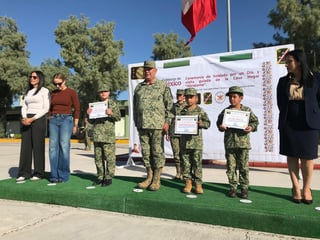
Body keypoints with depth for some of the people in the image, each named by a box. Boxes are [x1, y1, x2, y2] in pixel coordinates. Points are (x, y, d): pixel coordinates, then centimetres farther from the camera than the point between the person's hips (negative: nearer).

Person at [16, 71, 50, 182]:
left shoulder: (44, 91, 0)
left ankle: (38, 173, 4)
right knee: (25, 146, 2)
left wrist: (32, 119, -14)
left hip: (39, 119, -6)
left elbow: (46, 109, -8)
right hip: (27, 120, 6)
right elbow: (24, 107, 14)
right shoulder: (28, 92, 20)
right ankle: (24, 173, 6)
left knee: (38, 146, -4)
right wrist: (24, 118, -6)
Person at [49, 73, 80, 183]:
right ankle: (54, 175, 8)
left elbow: (77, 109, -1)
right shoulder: (53, 93, 13)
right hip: (54, 120, 5)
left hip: (66, 119, -4)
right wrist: (50, 122, 10)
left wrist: (75, 125, -4)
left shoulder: (71, 92, 0)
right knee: (53, 147, 0)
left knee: (64, 147, -9)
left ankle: (63, 175, 1)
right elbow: (51, 108, 17)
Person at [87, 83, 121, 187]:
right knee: (98, 158, 10)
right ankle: (100, 177, 20)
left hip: (108, 135, -4)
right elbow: (91, 121, 18)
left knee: (109, 157, -3)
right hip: (97, 135, 5)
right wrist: (89, 114, -1)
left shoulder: (113, 104, 5)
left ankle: (108, 177, 6)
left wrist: (111, 113, -21)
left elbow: (118, 117, -3)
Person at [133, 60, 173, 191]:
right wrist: (136, 123, 14)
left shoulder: (163, 86, 3)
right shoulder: (138, 87, 16)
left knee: (157, 151, -1)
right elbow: (135, 106, 19)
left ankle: (156, 180, 9)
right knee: (146, 151, 9)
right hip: (142, 125, 5)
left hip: (157, 125, -5)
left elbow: (169, 104, -2)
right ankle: (149, 177, 21)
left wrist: (167, 121, -9)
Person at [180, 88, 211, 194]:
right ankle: (188, 183, 16)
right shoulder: (183, 111, 11)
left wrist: (202, 124, -18)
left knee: (197, 162, 0)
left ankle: (198, 184, 9)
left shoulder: (200, 111, 1)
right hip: (185, 140, 3)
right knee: (186, 162, 6)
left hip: (196, 140, -3)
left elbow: (208, 123, 1)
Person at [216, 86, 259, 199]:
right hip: (229, 142, 2)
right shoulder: (225, 111, 7)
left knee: (243, 167, 4)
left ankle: (244, 188, 16)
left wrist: (251, 127, -15)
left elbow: (255, 121, 4)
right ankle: (233, 187, 17)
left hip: (243, 142, -1)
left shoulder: (247, 110, 2)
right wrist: (221, 127, -7)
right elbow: (219, 121, 14)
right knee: (231, 166, 6)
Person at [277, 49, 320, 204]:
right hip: (288, 124, 2)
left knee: (307, 157, 5)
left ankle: (306, 189, 19)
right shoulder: (283, 81, 5)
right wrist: (285, 118, 6)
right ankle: (296, 189, 14)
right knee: (292, 156, 4)